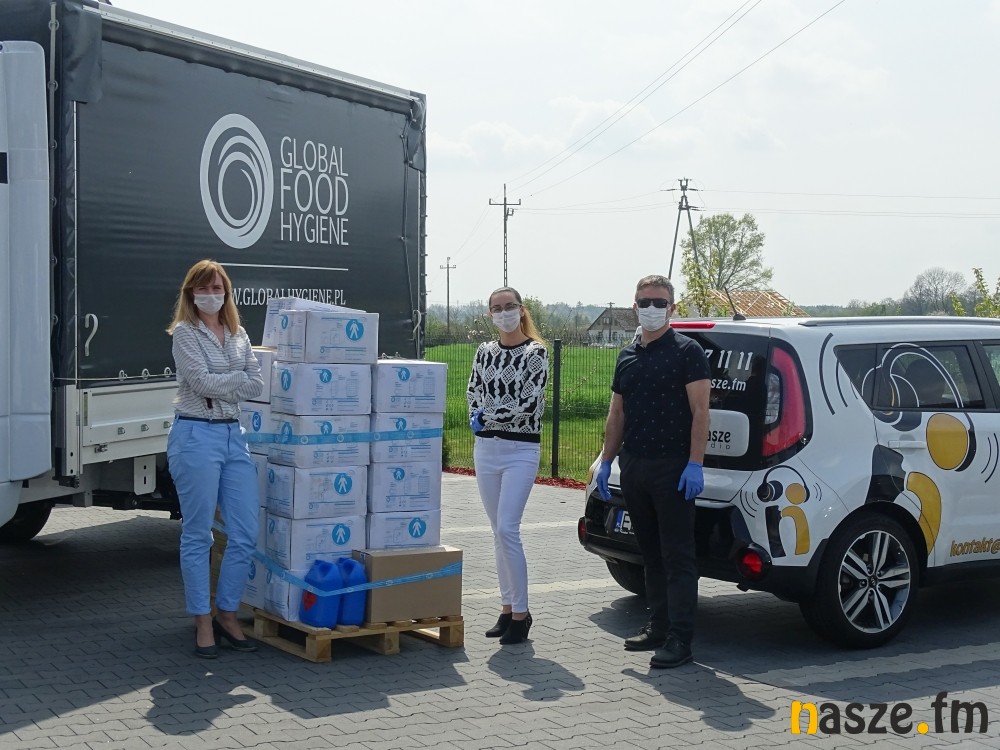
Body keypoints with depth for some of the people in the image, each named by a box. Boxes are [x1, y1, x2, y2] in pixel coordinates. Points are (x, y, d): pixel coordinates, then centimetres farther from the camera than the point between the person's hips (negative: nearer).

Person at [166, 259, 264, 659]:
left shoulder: (238, 334, 15)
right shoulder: (184, 333, -2)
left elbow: (256, 385, 5)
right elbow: (202, 382, -14)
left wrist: (219, 384, -8)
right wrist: (238, 377, 0)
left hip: (233, 435, 6)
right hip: (196, 435, -6)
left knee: (245, 534, 4)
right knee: (198, 535, 1)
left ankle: (227, 615, 19)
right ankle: (202, 623, 11)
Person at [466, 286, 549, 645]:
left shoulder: (536, 353, -6)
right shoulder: (484, 352, 10)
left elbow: (530, 404, -13)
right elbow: (473, 394, 12)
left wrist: (487, 416, -9)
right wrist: (477, 418, -8)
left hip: (521, 450, -6)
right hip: (486, 448, 6)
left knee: (507, 529, -13)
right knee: (499, 532, 9)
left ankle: (520, 612, -3)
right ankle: (507, 608, 17)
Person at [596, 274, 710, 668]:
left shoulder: (687, 352, -6)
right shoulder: (627, 356, 15)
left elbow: (700, 411, -11)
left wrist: (694, 464, -19)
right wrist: (606, 461, 15)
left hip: (673, 469, -7)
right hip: (633, 467, 7)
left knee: (677, 555, -5)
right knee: (650, 552, 13)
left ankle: (680, 639, -3)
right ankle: (659, 626, 22)